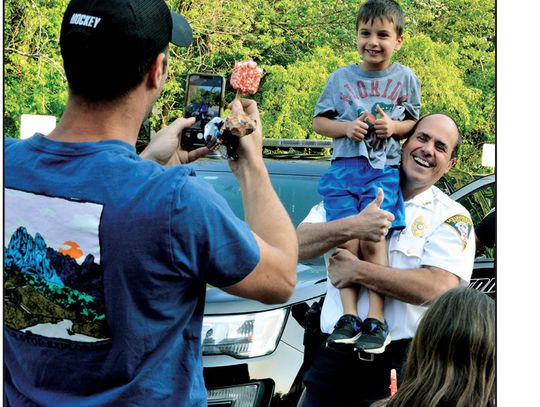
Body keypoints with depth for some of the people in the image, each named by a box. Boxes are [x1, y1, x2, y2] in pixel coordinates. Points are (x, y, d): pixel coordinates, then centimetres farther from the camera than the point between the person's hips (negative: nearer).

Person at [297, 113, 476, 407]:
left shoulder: (452, 217, -1)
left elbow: (438, 288, -17)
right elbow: (297, 246, -5)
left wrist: (358, 271, -14)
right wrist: (350, 227, -22)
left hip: (401, 362, -2)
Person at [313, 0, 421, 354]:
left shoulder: (405, 79, 8)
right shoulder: (341, 78, 8)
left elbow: (415, 123, 14)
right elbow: (319, 121, 12)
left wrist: (395, 127, -7)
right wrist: (346, 127, -7)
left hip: (384, 171, -1)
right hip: (344, 168, 2)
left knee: (372, 241, -12)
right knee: (346, 242, -8)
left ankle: (376, 321, -9)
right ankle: (349, 317, -5)